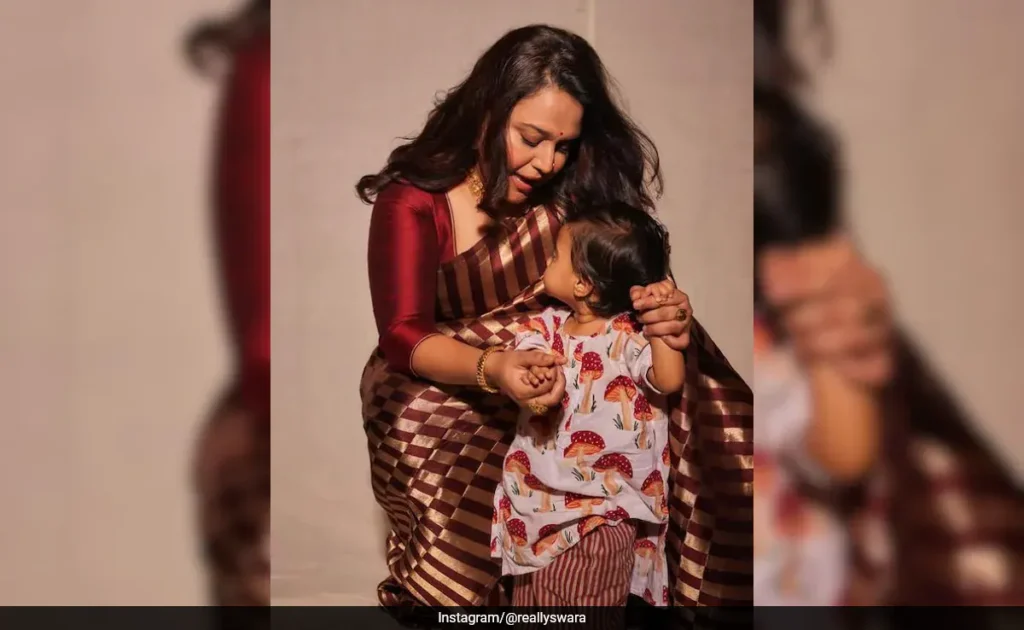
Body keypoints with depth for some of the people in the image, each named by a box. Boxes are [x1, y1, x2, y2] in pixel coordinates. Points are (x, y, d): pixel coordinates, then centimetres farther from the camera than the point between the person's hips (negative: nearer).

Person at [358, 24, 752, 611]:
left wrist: (669, 310, -27)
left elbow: (633, 279, -2)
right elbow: (404, 336, -21)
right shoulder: (413, 202, -12)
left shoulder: (571, 189, -2)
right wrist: (493, 370, -41)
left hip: (566, 385, 4)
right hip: (440, 387, -3)